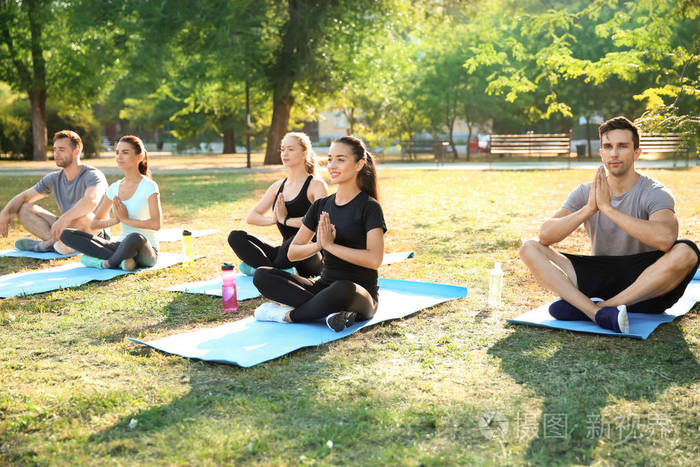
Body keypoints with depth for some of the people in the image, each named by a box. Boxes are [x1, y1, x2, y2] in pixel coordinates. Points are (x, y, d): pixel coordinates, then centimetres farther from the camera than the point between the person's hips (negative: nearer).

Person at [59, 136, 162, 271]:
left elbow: (156, 224, -20)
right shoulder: (114, 188, 11)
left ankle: (107, 263, -15)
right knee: (67, 234, -9)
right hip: (121, 246, 6)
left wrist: (126, 219, -13)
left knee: (135, 238, -44)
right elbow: (93, 224, 13)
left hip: (146, 251, -6)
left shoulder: (149, 186, -6)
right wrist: (115, 220, -6)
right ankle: (121, 260, -22)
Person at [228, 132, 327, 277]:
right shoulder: (278, 186, 14)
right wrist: (273, 219, -10)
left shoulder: (316, 184, -5)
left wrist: (285, 220, -16)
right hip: (285, 252, 6)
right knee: (235, 236, -8)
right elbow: (251, 217, 11)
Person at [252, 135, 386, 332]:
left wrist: (330, 245, -17)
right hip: (324, 285, 6)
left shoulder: (370, 207, -5)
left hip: (360, 292, -6)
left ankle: (288, 315, -17)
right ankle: (331, 311, -26)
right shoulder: (321, 205, 11)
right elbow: (292, 253, 9)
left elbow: (374, 259, -19)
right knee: (261, 275, -14)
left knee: (342, 289, -42)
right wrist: (317, 245, -11)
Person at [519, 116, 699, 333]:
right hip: (599, 278, 3)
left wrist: (607, 207, -26)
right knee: (529, 248, -13)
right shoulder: (585, 192, 4)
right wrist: (589, 209, -23)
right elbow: (545, 235, -9)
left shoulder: (654, 193, -7)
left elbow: (664, 239, -30)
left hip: (645, 286, -3)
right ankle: (599, 313, -35)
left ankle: (587, 307, -30)